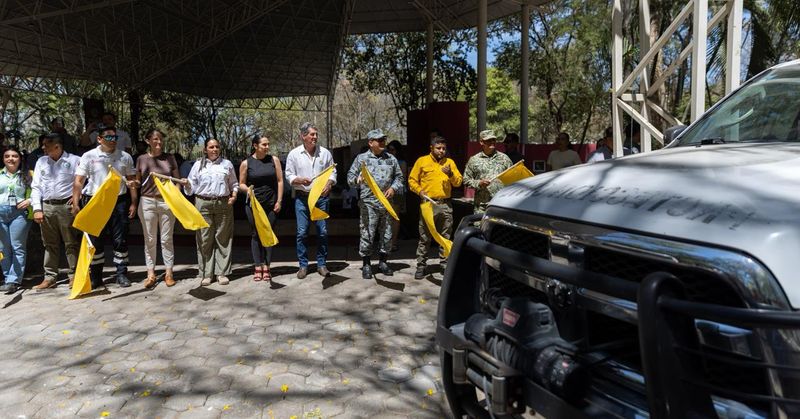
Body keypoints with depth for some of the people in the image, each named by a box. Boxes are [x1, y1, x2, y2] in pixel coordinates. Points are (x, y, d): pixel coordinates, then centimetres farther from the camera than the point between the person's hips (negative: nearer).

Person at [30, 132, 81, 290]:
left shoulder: (74, 160, 1)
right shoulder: (41, 161, 14)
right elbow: (36, 186, 12)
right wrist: (37, 209, 4)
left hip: (66, 206, -4)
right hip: (46, 207, 4)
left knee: (71, 243, -2)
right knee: (49, 244, 9)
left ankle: (74, 276, 5)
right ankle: (50, 277, 15)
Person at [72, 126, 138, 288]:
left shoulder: (125, 157, 7)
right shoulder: (89, 156, 1)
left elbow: (131, 181, 9)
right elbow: (78, 181, -1)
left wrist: (133, 203, 3)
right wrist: (75, 204, -9)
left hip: (118, 202, 1)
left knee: (121, 240, 3)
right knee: (95, 241, 5)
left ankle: (121, 274, 13)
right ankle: (95, 278, 14)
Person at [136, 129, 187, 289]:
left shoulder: (169, 158, 6)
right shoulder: (141, 159, 6)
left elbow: (177, 179, 11)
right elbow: (138, 181, 11)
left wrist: (182, 182, -10)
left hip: (167, 201, 0)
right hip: (147, 201, 0)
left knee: (167, 239, 5)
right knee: (149, 239, 4)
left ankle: (169, 272, 13)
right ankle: (151, 274, 12)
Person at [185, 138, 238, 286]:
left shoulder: (227, 163, 13)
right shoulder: (198, 165, 11)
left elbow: (234, 183, 17)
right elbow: (192, 187, 11)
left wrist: (234, 194, 0)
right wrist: (186, 184, -11)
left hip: (224, 203, 0)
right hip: (203, 204, 0)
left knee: (223, 239, 1)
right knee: (205, 239, -1)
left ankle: (222, 272, 8)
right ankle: (206, 274, 7)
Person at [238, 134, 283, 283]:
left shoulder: (274, 160, 4)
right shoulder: (246, 163, 1)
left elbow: (280, 181, 4)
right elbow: (241, 184, 6)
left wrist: (279, 201, -1)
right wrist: (247, 189, -17)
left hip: (271, 204, 1)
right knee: (256, 234, 4)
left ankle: (266, 267, 11)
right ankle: (257, 267, 9)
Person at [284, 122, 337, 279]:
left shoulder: (325, 153, 5)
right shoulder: (294, 154, 2)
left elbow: (333, 172, 9)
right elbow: (289, 175, 4)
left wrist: (329, 183, -11)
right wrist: (300, 180, -16)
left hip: (321, 196, 1)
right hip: (302, 197, -1)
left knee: (323, 231, 3)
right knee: (302, 232, -1)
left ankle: (322, 264, 14)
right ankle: (303, 265, 10)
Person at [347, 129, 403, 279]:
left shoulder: (391, 159, 11)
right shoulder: (361, 158, 3)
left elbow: (399, 177, 18)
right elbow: (350, 176, 5)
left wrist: (394, 188, 0)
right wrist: (357, 179, -16)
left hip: (387, 203, 4)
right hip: (368, 203, -3)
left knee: (386, 235, 9)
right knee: (367, 235, -3)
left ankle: (383, 262, 25)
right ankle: (366, 265, 10)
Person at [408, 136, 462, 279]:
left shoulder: (450, 162, 12)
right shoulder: (422, 161, 3)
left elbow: (458, 182, 9)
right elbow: (412, 180, 3)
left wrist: (451, 174, -9)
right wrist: (419, 191, -13)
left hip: (446, 204, 3)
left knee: (445, 237, 9)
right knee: (424, 238, 1)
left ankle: (445, 263, 19)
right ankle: (421, 266, 8)